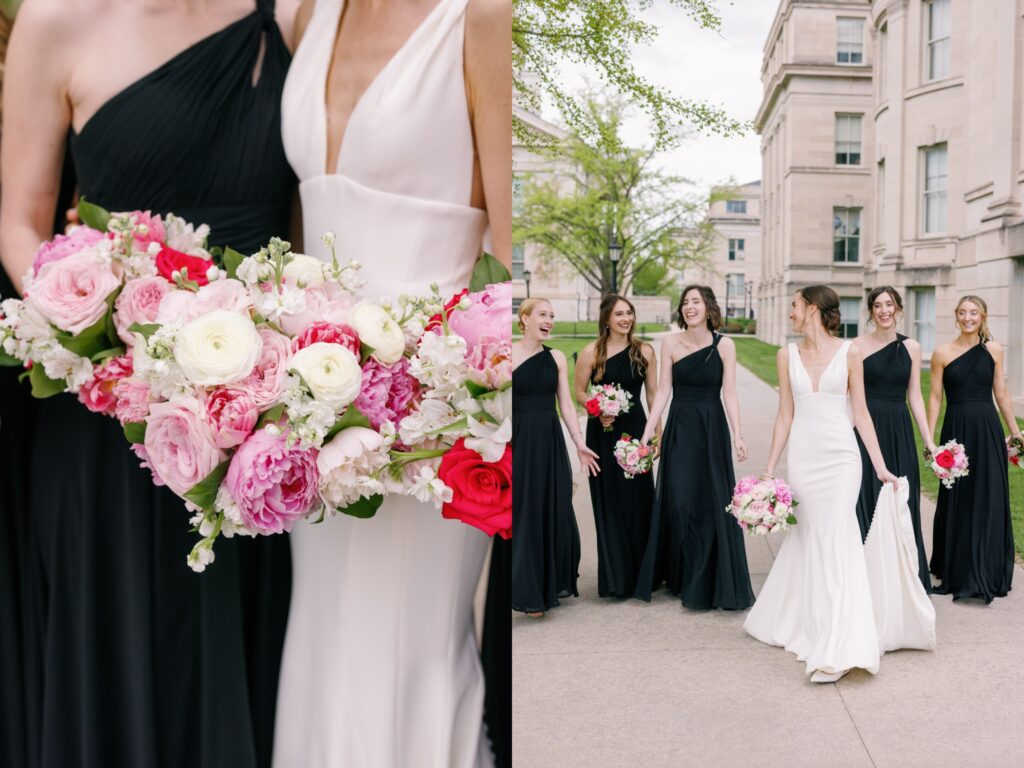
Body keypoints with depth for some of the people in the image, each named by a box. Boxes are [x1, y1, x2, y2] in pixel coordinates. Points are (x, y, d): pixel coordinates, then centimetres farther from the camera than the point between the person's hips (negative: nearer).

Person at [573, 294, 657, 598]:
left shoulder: (644, 351, 2)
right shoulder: (591, 352, -3)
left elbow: (653, 394, 5)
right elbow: (580, 392, 2)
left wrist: (658, 432, 2)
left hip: (635, 429, 1)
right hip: (603, 433, -1)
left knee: (639, 498, 3)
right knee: (609, 501, 5)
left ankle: (642, 571, 17)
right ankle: (616, 576, 16)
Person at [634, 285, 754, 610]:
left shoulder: (724, 345, -3)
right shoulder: (671, 343, 0)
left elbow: (729, 392, -5)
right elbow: (663, 390, 1)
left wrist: (737, 435, -13)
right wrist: (647, 433, -2)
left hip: (712, 428, -1)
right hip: (679, 428, 1)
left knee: (712, 501, 3)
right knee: (678, 500, 0)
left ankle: (710, 581, 17)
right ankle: (683, 576, 18)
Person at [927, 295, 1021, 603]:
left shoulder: (994, 350, 5)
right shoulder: (942, 353, -1)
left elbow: (1001, 394, 10)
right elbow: (935, 397, 0)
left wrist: (1015, 432, 10)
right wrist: (929, 439, -5)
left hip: (988, 430, 2)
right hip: (956, 430, -2)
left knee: (989, 500, 4)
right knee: (956, 501, 6)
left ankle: (985, 574, 18)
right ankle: (956, 574, 20)